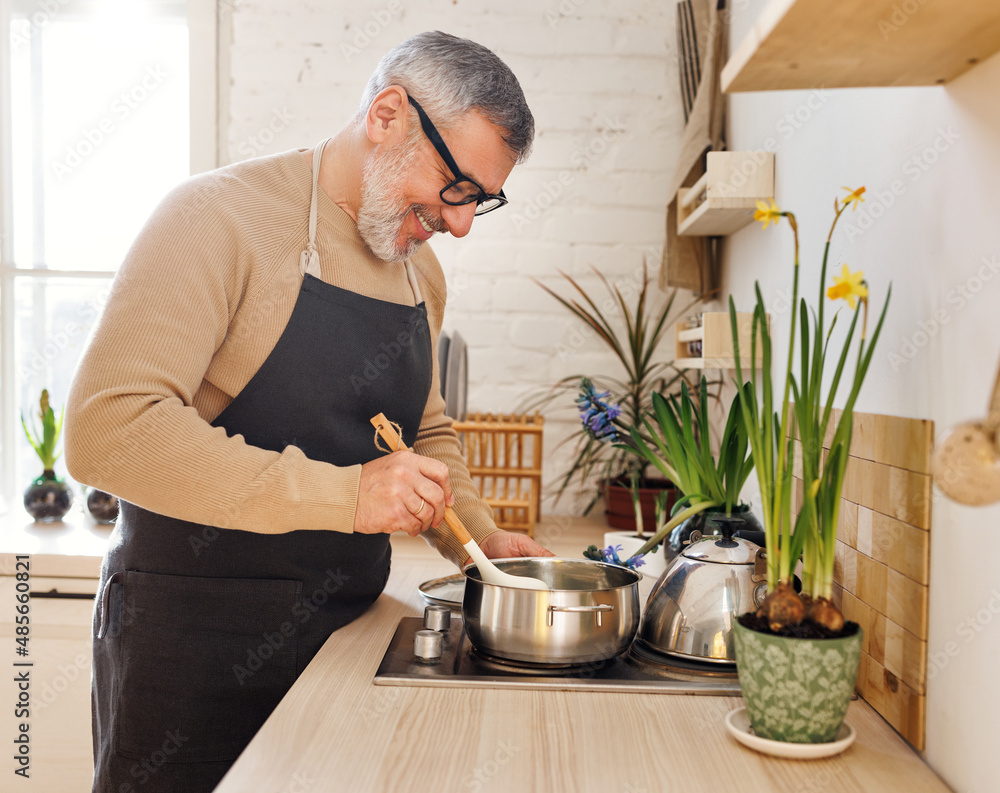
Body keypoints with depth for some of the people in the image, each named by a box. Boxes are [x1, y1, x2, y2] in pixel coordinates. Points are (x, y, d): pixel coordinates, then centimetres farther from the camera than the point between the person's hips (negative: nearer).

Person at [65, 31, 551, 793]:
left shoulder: (422, 275, 7)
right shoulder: (222, 215, -15)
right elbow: (108, 427, -25)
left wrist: (479, 538, 2)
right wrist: (343, 494, -28)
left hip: (346, 629, 6)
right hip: (191, 636, -6)